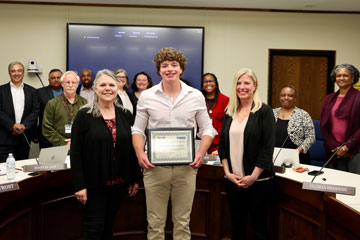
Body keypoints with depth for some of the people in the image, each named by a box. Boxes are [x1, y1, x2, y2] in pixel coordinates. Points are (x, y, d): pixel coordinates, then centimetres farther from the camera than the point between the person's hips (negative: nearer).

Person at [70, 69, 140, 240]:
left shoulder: (125, 115, 6)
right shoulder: (84, 115, -6)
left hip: (119, 182, 4)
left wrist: (134, 179, 8)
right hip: (94, 184, -4)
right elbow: (75, 152, -8)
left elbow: (132, 149, 9)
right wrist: (79, 185, -13)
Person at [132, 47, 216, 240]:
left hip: (186, 166, 1)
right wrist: (140, 153, -10)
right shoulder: (146, 96, 4)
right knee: (155, 223, 8)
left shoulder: (196, 96, 5)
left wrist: (201, 152, -7)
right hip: (154, 166, 0)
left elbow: (207, 129, 9)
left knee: (182, 222, 11)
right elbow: (138, 130, 7)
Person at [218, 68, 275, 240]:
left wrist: (253, 176, -15)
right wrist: (227, 172, -2)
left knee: (259, 226, 6)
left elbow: (268, 147, -10)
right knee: (236, 225, 13)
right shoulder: (230, 112, 9)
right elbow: (222, 144, 9)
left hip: (259, 180, -4)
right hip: (232, 179, 4)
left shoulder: (264, 111, -5)